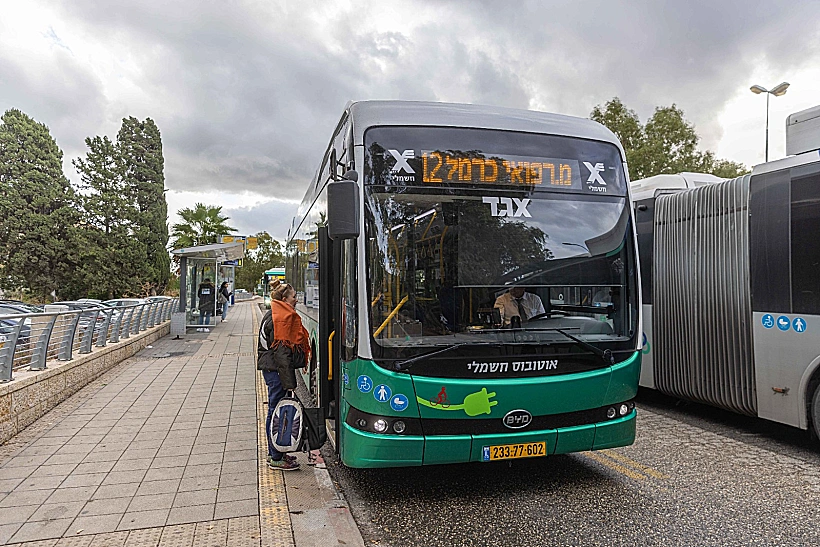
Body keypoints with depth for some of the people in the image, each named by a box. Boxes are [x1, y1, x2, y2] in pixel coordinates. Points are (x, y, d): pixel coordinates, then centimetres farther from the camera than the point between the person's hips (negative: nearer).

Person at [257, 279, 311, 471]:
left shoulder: (273, 315, 16)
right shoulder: (280, 319, -17)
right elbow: (281, 352, -21)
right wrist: (289, 382, -20)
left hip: (272, 369, 11)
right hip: (276, 370, -11)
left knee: (275, 410, 16)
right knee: (277, 411, -3)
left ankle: (274, 453, 27)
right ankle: (276, 459, 6)